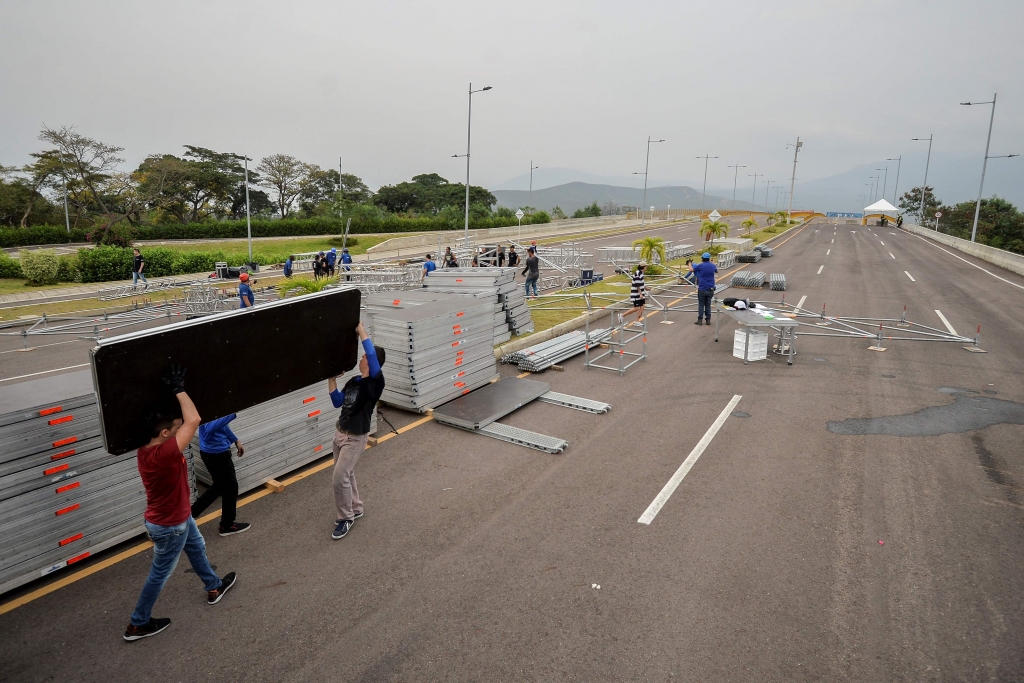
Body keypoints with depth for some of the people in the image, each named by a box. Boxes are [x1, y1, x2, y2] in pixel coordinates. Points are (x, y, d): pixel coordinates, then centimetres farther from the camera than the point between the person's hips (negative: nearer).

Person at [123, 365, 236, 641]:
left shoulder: (147, 448, -11)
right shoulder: (163, 454, -39)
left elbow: (185, 420, 2)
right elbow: (193, 420, -44)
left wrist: (174, 392, -9)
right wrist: (179, 388, -35)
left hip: (176, 516, 9)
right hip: (169, 525, -9)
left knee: (197, 548, 28)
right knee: (159, 574, 13)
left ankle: (214, 588, 49)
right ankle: (138, 624, 33)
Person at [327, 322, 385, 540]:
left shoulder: (376, 381, -18)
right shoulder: (353, 381, 6)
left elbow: (372, 355, -35)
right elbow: (337, 402, 10)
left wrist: (361, 331, -30)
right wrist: (332, 379, 1)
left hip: (355, 437, -8)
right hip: (340, 433, 8)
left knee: (339, 478, -7)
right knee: (346, 474, 19)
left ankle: (345, 517, 12)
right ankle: (355, 509, 38)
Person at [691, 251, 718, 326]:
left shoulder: (700, 266, -10)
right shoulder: (712, 266, 3)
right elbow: (717, 271, 26)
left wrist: (690, 264, 28)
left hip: (702, 288, -3)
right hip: (710, 289, 3)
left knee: (701, 304, 3)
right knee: (708, 305, 10)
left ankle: (700, 320, 1)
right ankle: (708, 320, 10)